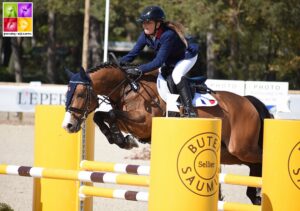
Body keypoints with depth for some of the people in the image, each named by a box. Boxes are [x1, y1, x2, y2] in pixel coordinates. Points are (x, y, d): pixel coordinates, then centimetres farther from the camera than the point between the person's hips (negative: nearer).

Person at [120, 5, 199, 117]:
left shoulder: (168, 35, -40)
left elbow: (159, 61, -43)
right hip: (169, 60, 9)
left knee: (176, 75, -30)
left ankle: (189, 109, -32)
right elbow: (133, 53, -13)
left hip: (187, 56, -8)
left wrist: (139, 70, -50)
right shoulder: (145, 35, -17)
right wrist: (118, 64, -29)